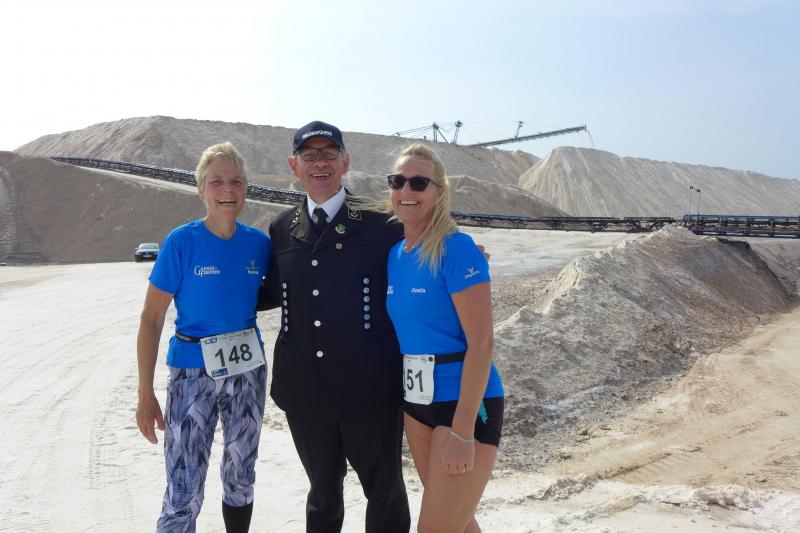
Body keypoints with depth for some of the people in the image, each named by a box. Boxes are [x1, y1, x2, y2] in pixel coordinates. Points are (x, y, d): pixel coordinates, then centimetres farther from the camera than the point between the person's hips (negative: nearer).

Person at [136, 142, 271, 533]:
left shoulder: (259, 243, -1)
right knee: (184, 494, -2)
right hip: (193, 373, -3)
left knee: (240, 479, 17)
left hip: (247, 371, 4)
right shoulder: (181, 243, -10)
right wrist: (146, 394, -9)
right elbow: (151, 319, -8)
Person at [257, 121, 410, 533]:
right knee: (323, 489, 23)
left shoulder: (379, 222, -6)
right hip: (305, 390, 4)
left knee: (384, 490, 14)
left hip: (369, 389, -3)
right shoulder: (282, 229, 7)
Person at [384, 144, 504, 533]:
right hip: (416, 401, 7)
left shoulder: (457, 248, -15)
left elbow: (481, 343, -20)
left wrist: (462, 431, -22)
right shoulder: (395, 255, 7)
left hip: (465, 402, -7)